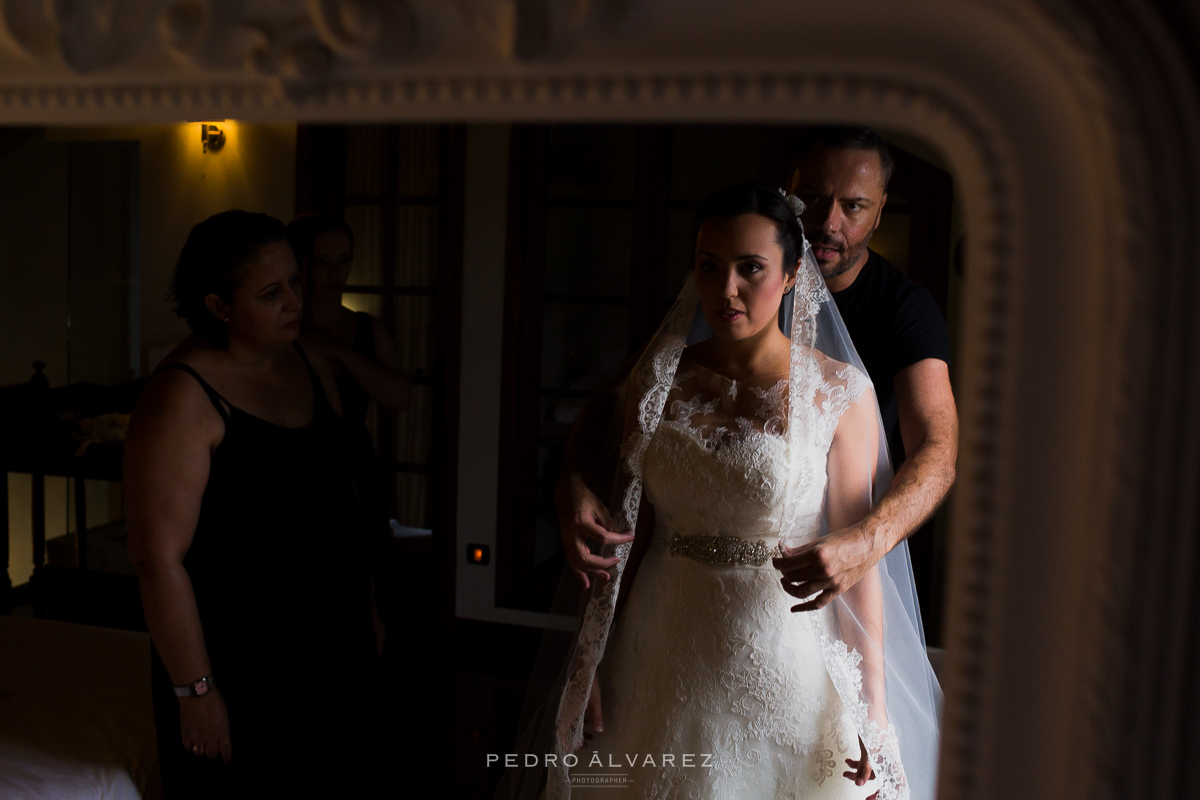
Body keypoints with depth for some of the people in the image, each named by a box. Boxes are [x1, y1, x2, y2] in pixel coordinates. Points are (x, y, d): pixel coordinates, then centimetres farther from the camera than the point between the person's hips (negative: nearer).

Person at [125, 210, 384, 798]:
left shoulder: (312, 366, 3)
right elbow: (158, 556, -20)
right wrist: (194, 690, -17)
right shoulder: (182, 398, -19)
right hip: (238, 670, -6)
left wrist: (366, 607, 15)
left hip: (333, 653, 7)